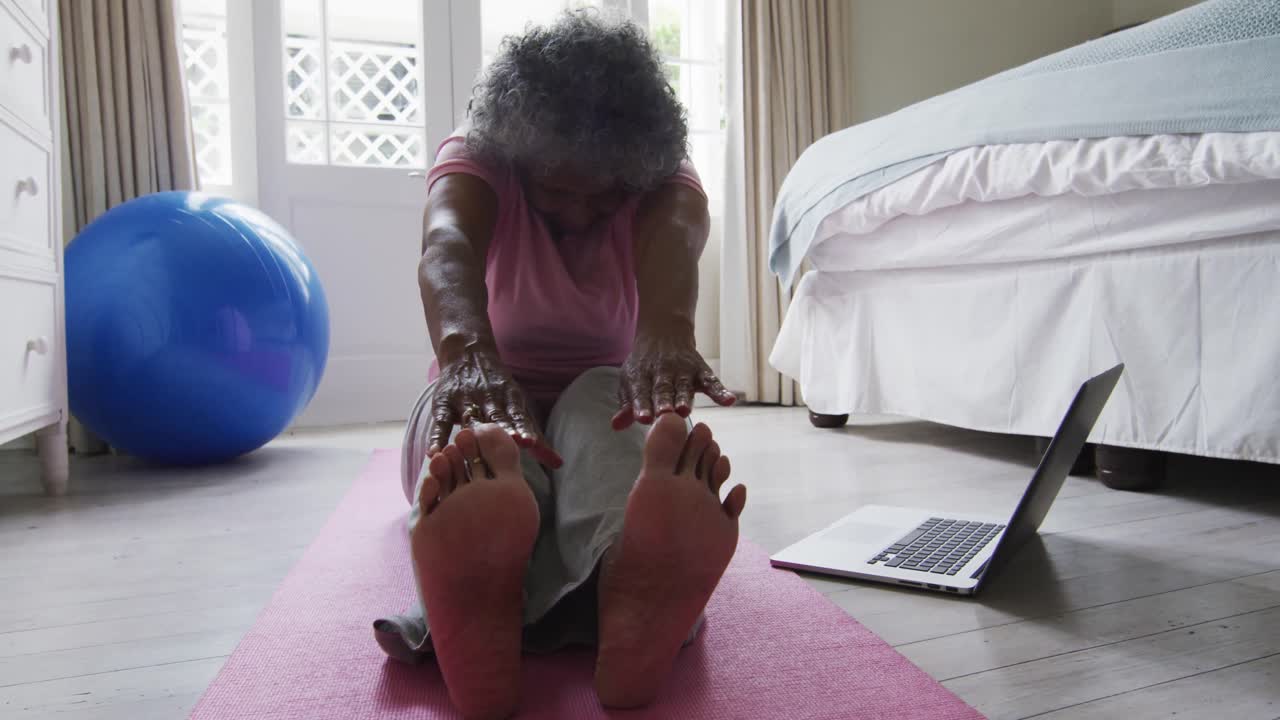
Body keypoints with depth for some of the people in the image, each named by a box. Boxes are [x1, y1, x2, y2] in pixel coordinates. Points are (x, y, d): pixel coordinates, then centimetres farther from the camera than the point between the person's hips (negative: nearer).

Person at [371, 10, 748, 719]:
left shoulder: (663, 175, -10)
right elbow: (447, 246, -37)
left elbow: (674, 237, -36)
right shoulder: (475, 161, -13)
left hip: (601, 399, 1)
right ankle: (477, 618, -67)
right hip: (492, 398, 0)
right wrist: (464, 345, -61)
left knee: (603, 397, -36)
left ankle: (634, 589, -66)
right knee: (481, 425, -36)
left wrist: (665, 328, -61)